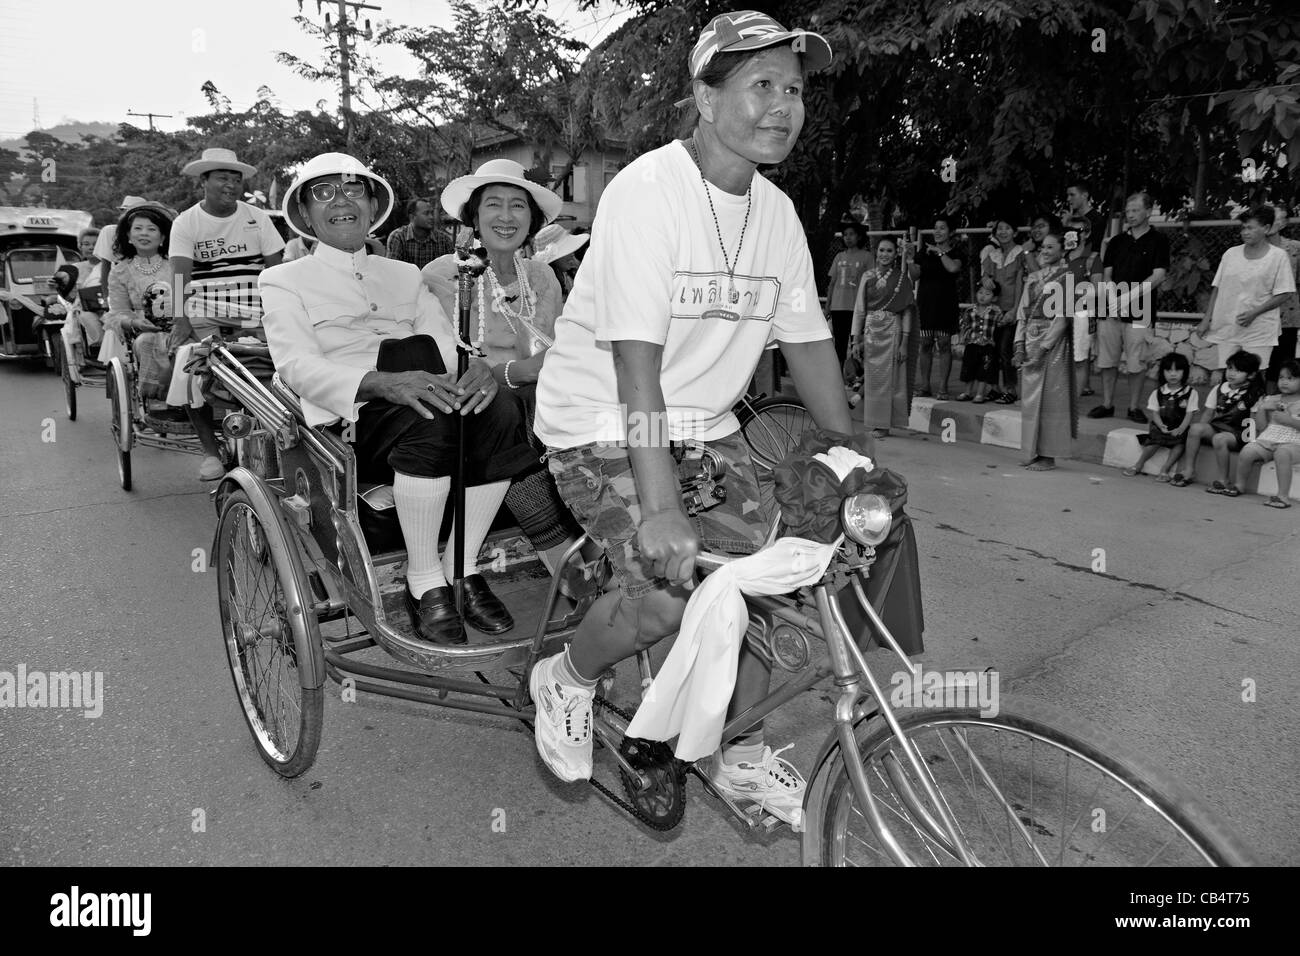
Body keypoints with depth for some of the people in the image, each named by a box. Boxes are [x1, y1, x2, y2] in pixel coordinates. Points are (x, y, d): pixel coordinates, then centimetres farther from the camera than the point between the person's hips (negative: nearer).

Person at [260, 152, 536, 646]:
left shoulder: (405, 275, 28)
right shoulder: (284, 281, 14)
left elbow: (448, 344, 12)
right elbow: (298, 367, -5)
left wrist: (478, 367, -15)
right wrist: (385, 383, -25)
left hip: (425, 402, 4)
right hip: (345, 420, -4)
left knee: (501, 413, -27)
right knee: (429, 420, -35)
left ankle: (463, 569, -15)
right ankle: (424, 585, -21)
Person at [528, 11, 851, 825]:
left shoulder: (777, 213, 2)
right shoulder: (647, 192, -19)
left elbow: (809, 343, 6)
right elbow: (637, 361, -27)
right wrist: (661, 510, -33)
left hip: (706, 423, 7)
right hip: (602, 423, -6)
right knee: (669, 589, -23)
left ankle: (741, 755, 24)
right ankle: (566, 684, 11)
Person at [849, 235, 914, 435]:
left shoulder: (902, 278, 1)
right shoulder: (868, 276, 6)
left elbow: (907, 312, 0)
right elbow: (859, 309, 7)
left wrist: (904, 343, -7)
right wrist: (855, 339, 2)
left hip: (892, 332, -2)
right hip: (871, 332, 2)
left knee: (889, 379, -1)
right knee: (872, 379, 4)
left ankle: (883, 424, 5)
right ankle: (874, 421, 13)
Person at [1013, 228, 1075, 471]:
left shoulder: (1066, 277, -6)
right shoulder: (1033, 277, 13)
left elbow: (1062, 317, -12)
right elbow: (1023, 313, 11)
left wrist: (1044, 347, -17)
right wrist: (1020, 344, 2)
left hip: (1053, 343, -6)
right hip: (1030, 341, 6)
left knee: (1049, 398, -4)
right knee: (1031, 397, 8)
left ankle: (1048, 456, 3)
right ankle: (1035, 452, 17)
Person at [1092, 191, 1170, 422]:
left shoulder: (1158, 240, 1)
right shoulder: (1116, 242, 14)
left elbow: (1158, 276, -8)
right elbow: (1106, 274, 10)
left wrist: (1130, 296, -18)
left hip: (1139, 312, -4)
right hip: (1110, 310, 4)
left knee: (1135, 364, -1)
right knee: (1107, 361, 6)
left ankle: (1134, 408, 10)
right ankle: (1107, 405, 16)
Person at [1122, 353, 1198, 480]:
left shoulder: (1190, 393, 1)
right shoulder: (1157, 393, 7)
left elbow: (1190, 414, -5)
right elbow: (1154, 412, 0)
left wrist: (1180, 429, -20)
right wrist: (1161, 426, -18)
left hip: (1180, 428, -1)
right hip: (1162, 427, 1)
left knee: (1180, 442, -29)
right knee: (1155, 439, -27)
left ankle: (1164, 470, -26)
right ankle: (1138, 466, -19)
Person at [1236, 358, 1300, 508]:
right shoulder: (1271, 399, 19)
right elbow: (1260, 425, 14)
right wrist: (1263, 408, 1)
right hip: (1267, 439, 4)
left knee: (1282, 453, -39)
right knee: (1247, 452, -26)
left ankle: (1283, 496, -38)